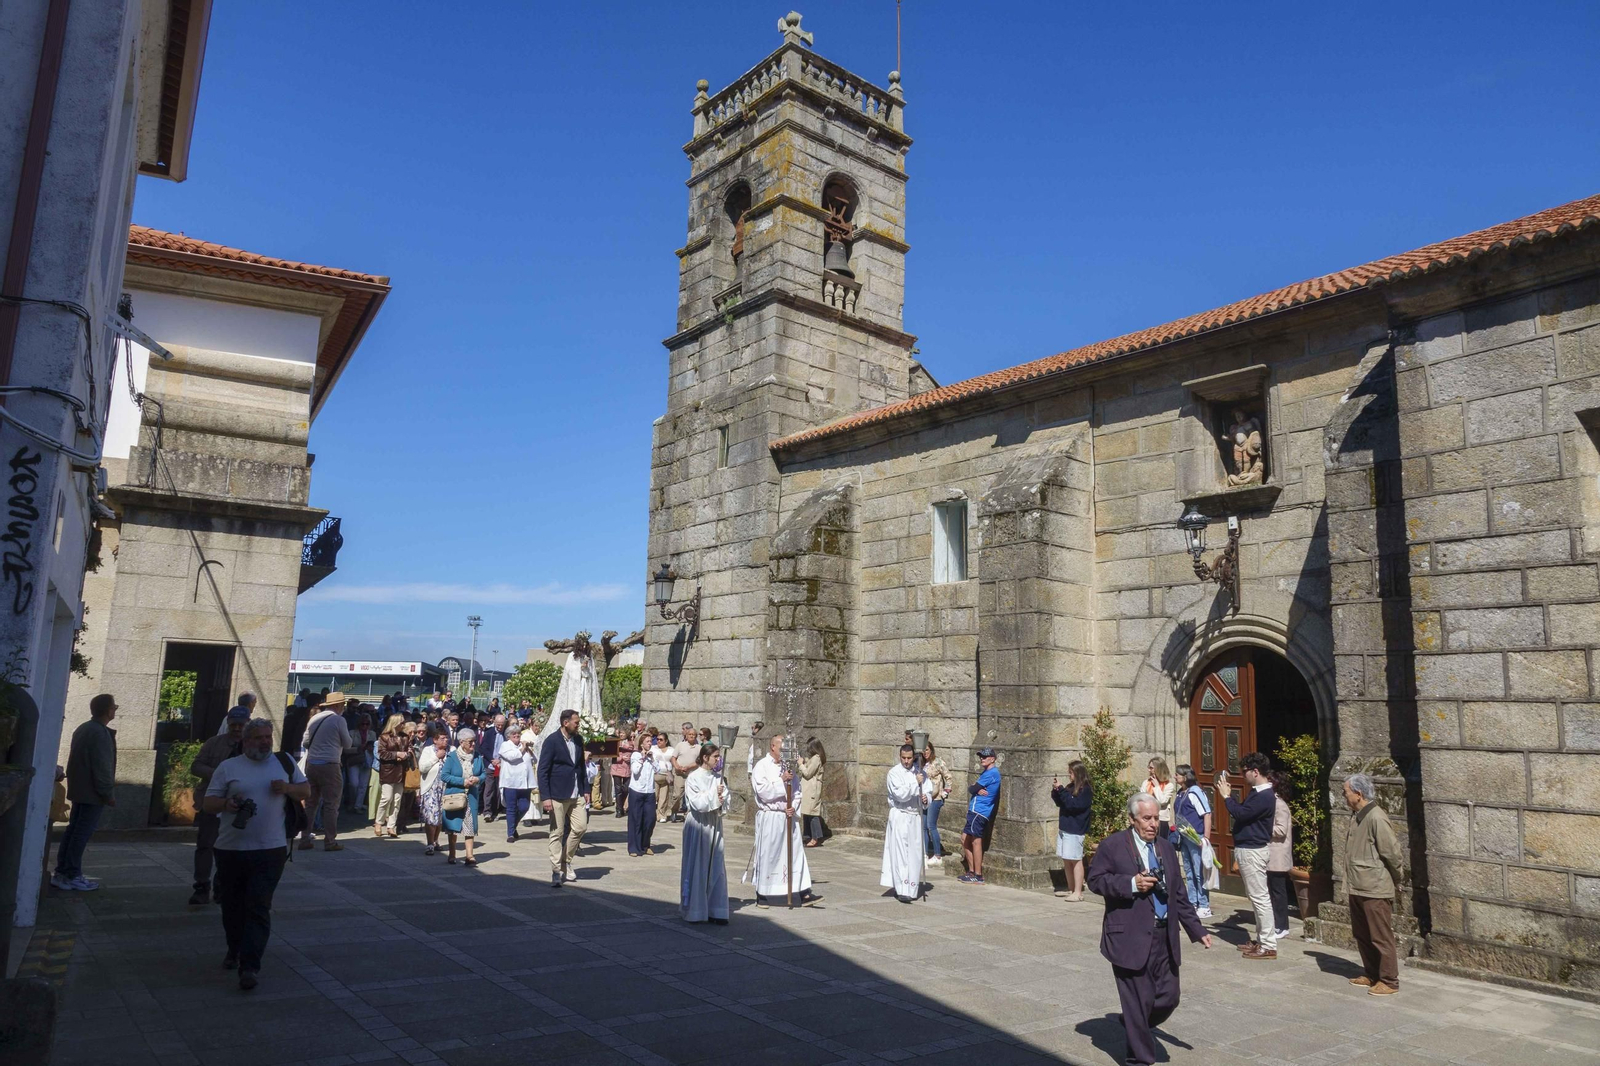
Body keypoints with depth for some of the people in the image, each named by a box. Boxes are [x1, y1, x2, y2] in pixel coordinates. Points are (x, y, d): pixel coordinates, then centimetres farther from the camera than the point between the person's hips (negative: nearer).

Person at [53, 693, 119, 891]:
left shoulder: (83, 729, 13)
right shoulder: (101, 733, -19)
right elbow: (102, 767, -21)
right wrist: (109, 793, -15)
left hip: (79, 789, 10)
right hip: (93, 792, -10)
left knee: (73, 830, 12)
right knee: (82, 834, -6)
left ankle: (61, 873, 16)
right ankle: (71, 877, -3)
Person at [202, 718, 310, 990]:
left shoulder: (284, 762, 8)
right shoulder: (228, 767, 3)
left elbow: (307, 792, 14)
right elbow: (208, 804, 3)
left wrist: (288, 788, -7)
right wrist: (226, 804, -19)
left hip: (270, 850, -1)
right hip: (231, 849, 1)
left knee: (259, 908, -7)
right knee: (232, 905, 14)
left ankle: (249, 966, -6)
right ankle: (234, 950, 39)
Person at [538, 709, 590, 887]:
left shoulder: (578, 741, 9)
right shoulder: (552, 741, -10)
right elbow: (543, 770, -11)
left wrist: (585, 790, 11)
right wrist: (545, 797, -17)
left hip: (576, 794, 6)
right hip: (558, 795, -6)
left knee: (581, 827, 2)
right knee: (557, 833, 1)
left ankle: (566, 861, 21)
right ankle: (556, 872, 9)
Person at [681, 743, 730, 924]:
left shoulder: (718, 777, 7)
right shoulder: (693, 778, -9)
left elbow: (726, 799, 10)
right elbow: (696, 803, -15)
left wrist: (721, 803, -10)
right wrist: (714, 795, -12)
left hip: (714, 824, 5)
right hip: (698, 825, -5)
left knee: (715, 867, 5)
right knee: (697, 867, 1)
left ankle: (714, 910, 11)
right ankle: (694, 910, 12)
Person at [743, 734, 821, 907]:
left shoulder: (787, 767, 10)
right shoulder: (761, 767, -7)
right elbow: (763, 791, -17)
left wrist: (792, 807, -6)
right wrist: (782, 780, -16)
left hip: (787, 816, 5)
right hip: (769, 818, -5)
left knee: (796, 852, 3)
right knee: (767, 854, 3)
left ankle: (804, 894, 6)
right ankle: (762, 895, 17)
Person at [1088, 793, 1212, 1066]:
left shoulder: (1166, 847, 14)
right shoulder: (1112, 846, -5)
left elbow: (1179, 895, 18)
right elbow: (1095, 879, -9)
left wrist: (1197, 930, 13)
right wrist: (1131, 884, -19)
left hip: (1164, 938, 6)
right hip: (1131, 939, -6)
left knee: (1168, 998, 9)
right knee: (1140, 1001, 0)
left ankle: (1135, 1027, 37)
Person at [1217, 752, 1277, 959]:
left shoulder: (1264, 796, -20)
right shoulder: (1257, 792, 12)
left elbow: (1240, 813, -25)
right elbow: (1242, 812, 15)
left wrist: (1225, 795, -13)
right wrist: (1227, 794, 8)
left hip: (1252, 851, -11)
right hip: (1246, 849, 11)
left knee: (1260, 897, -6)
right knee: (1255, 896, 16)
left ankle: (1269, 946, -1)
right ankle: (1261, 939, 24)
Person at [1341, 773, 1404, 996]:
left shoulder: (1376, 818, -20)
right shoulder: (1356, 816, 8)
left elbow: (1392, 851, -17)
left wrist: (1399, 877, -4)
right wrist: (1351, 881, 15)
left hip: (1375, 889, -9)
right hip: (1357, 888, 9)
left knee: (1381, 937, 1)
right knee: (1361, 935, 17)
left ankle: (1389, 981, 11)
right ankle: (1371, 974, 29)